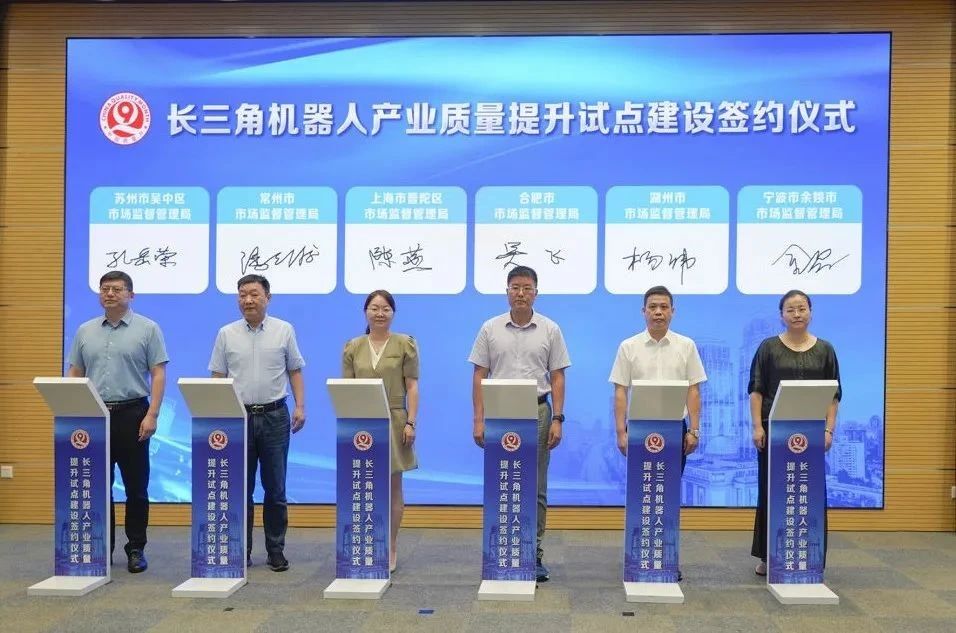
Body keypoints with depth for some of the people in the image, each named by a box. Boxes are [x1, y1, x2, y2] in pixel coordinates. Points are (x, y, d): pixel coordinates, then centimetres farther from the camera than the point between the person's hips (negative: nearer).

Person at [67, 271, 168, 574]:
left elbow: (158, 374, -5)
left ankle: (136, 549, 13)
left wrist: (152, 415, -14)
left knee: (136, 488, 2)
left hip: (132, 414, -3)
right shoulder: (85, 331, 10)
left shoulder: (147, 329, -1)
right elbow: (74, 374, 12)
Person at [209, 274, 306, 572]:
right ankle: (241, 550, 15)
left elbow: (295, 372, 6)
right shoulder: (227, 334, 4)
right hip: (237, 417, 1)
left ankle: (276, 551, 13)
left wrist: (300, 406, -5)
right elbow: (218, 377, 6)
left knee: (275, 488, 4)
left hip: (274, 416, -1)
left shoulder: (284, 330, 3)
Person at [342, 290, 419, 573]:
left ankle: (391, 549, 14)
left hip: (393, 422, -2)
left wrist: (410, 422, -9)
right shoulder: (353, 347, 8)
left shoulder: (405, 344, 2)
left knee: (393, 488, 5)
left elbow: (412, 387, -1)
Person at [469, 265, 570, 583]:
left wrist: (557, 419, -7)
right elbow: (479, 377, 1)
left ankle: (534, 554, 13)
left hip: (538, 413, 0)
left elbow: (557, 378, 1)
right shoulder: (490, 329, 1)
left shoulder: (550, 330, 1)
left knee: (536, 489, 4)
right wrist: (479, 420, -6)